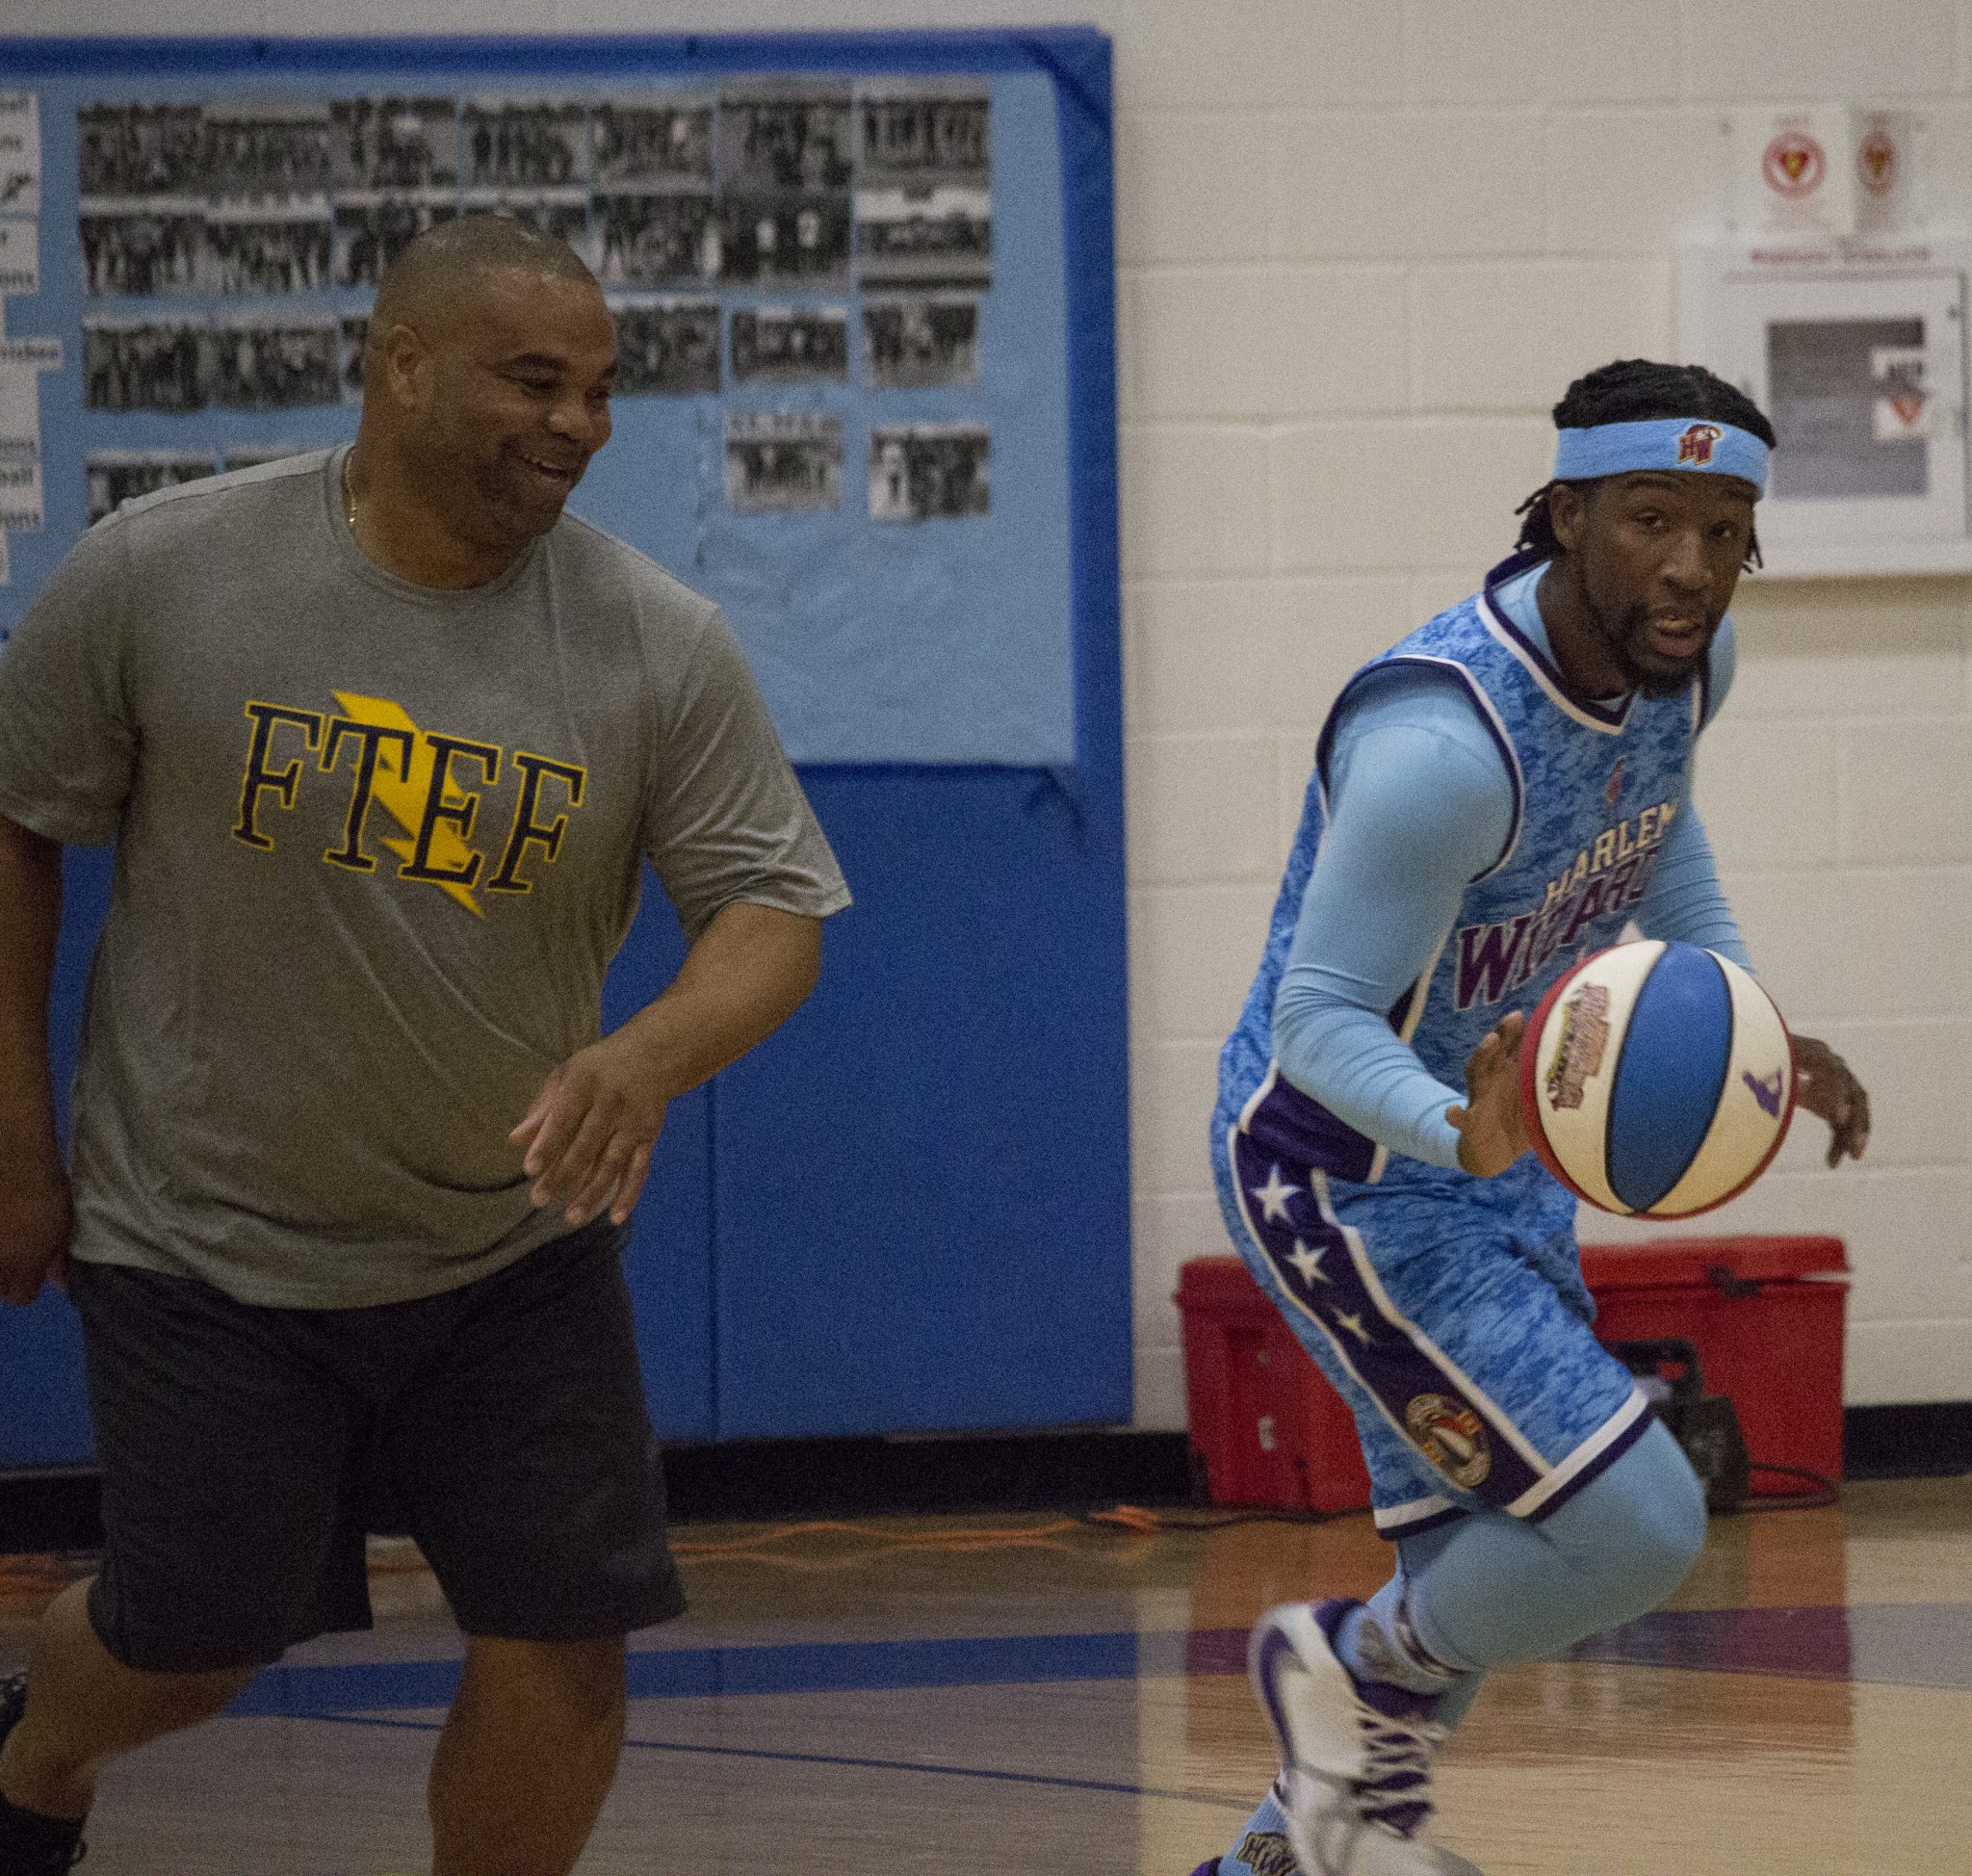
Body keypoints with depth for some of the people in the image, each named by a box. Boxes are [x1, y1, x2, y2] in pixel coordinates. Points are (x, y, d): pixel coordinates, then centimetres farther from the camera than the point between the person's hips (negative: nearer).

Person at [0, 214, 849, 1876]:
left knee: (562, 1638, -4)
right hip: (207, 1235, -2)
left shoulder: (662, 647, -9)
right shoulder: (162, 576, -12)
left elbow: (774, 910, -9)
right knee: (187, 1645, 3)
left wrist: (651, 1056, -31)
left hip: (515, 1244, 2)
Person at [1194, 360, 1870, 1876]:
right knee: (1636, 1527, -15)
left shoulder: (1686, 662, -7)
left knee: (1478, 1570, 17)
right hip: (1350, 1177, -9)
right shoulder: (1444, 740, -34)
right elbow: (1321, 1021, -30)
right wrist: (1461, 1130, -49)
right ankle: (1355, 1678, 12)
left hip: (1501, 1146, 9)